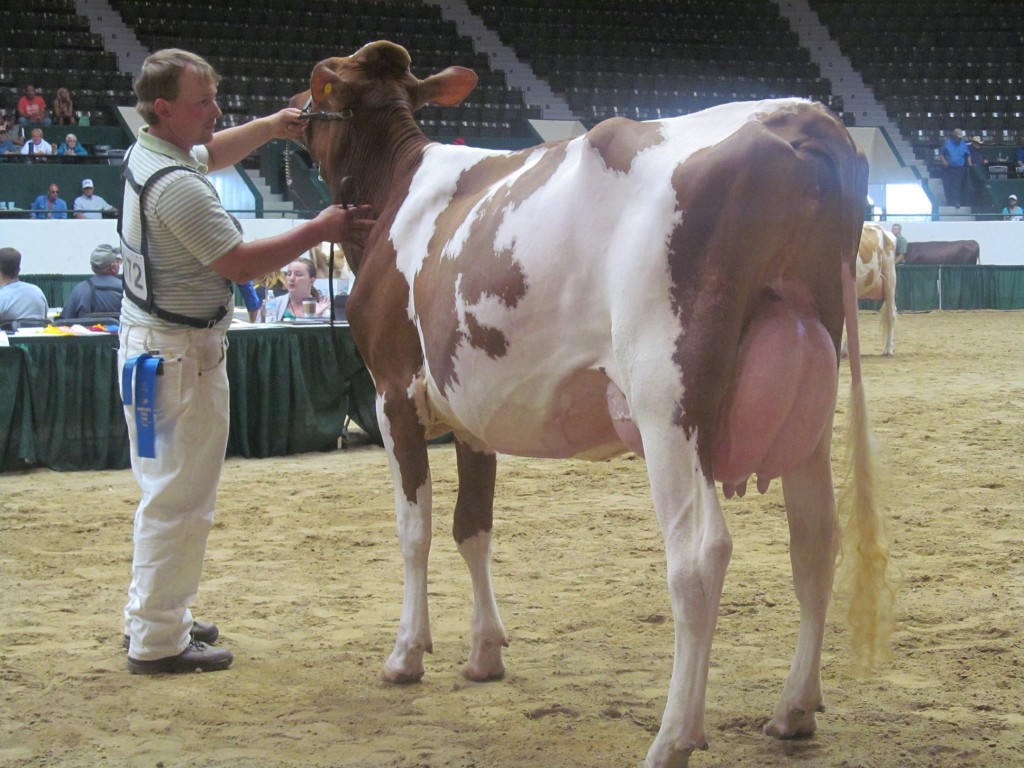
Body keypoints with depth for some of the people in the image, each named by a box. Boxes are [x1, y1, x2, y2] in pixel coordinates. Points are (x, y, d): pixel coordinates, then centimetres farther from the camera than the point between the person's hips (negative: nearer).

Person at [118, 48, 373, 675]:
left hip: (151, 344, 11)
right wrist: (318, 230, -17)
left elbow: (212, 151, 28)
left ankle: (154, 616, 30)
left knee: (169, 490, 20)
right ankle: (158, 641, 2)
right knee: (179, 498, -4)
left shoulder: (147, 154, 7)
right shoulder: (177, 186, -24)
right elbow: (241, 264, -23)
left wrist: (270, 127, 13)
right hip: (179, 355, -11)